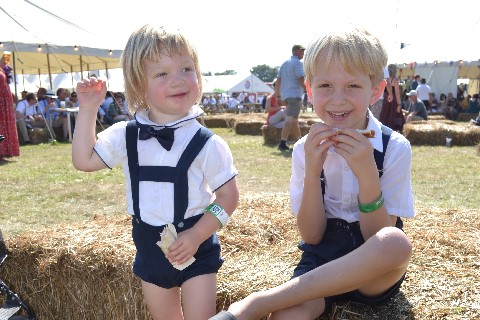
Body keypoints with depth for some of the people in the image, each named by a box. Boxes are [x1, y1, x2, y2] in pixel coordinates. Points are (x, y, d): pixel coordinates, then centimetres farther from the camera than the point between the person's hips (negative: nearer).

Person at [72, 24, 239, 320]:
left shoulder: (207, 143, -15)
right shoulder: (125, 136, -5)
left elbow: (228, 196, -11)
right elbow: (85, 160, -1)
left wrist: (196, 236, -21)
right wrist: (88, 109, -8)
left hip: (196, 249, -3)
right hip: (150, 249, 4)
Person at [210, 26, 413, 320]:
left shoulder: (395, 147, -8)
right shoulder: (306, 150, -3)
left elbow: (379, 237, -10)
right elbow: (312, 236, -5)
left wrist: (367, 172, -25)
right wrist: (312, 170, -19)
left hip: (376, 275, 2)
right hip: (322, 258, -1)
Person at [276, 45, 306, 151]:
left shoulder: (284, 63, 19)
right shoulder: (297, 63, -5)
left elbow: (278, 81, 16)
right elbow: (301, 80, -13)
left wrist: (278, 96, 17)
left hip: (285, 94, 9)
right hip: (295, 94, -9)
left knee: (294, 119, 17)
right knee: (290, 119, -12)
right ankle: (282, 143, -20)